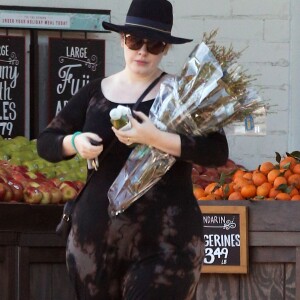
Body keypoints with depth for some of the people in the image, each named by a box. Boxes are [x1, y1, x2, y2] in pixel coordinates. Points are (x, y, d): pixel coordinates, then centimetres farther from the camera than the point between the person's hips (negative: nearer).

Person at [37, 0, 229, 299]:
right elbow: (46, 142, 14)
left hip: (166, 241, -4)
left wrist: (155, 138, -23)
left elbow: (217, 152, -12)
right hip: (96, 238, 4)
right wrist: (75, 142, -9)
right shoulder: (97, 92, 10)